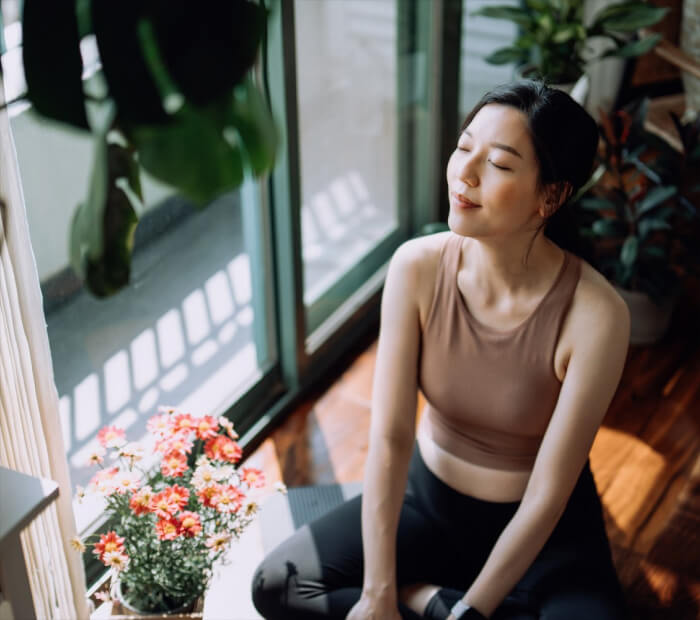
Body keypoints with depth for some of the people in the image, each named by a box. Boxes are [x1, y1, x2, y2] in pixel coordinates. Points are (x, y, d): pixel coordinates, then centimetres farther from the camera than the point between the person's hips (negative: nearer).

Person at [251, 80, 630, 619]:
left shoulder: (595, 315, -27)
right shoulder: (417, 267, -18)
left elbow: (547, 495, -22)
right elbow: (389, 437, -17)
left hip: (547, 528, -2)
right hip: (428, 496, 3)